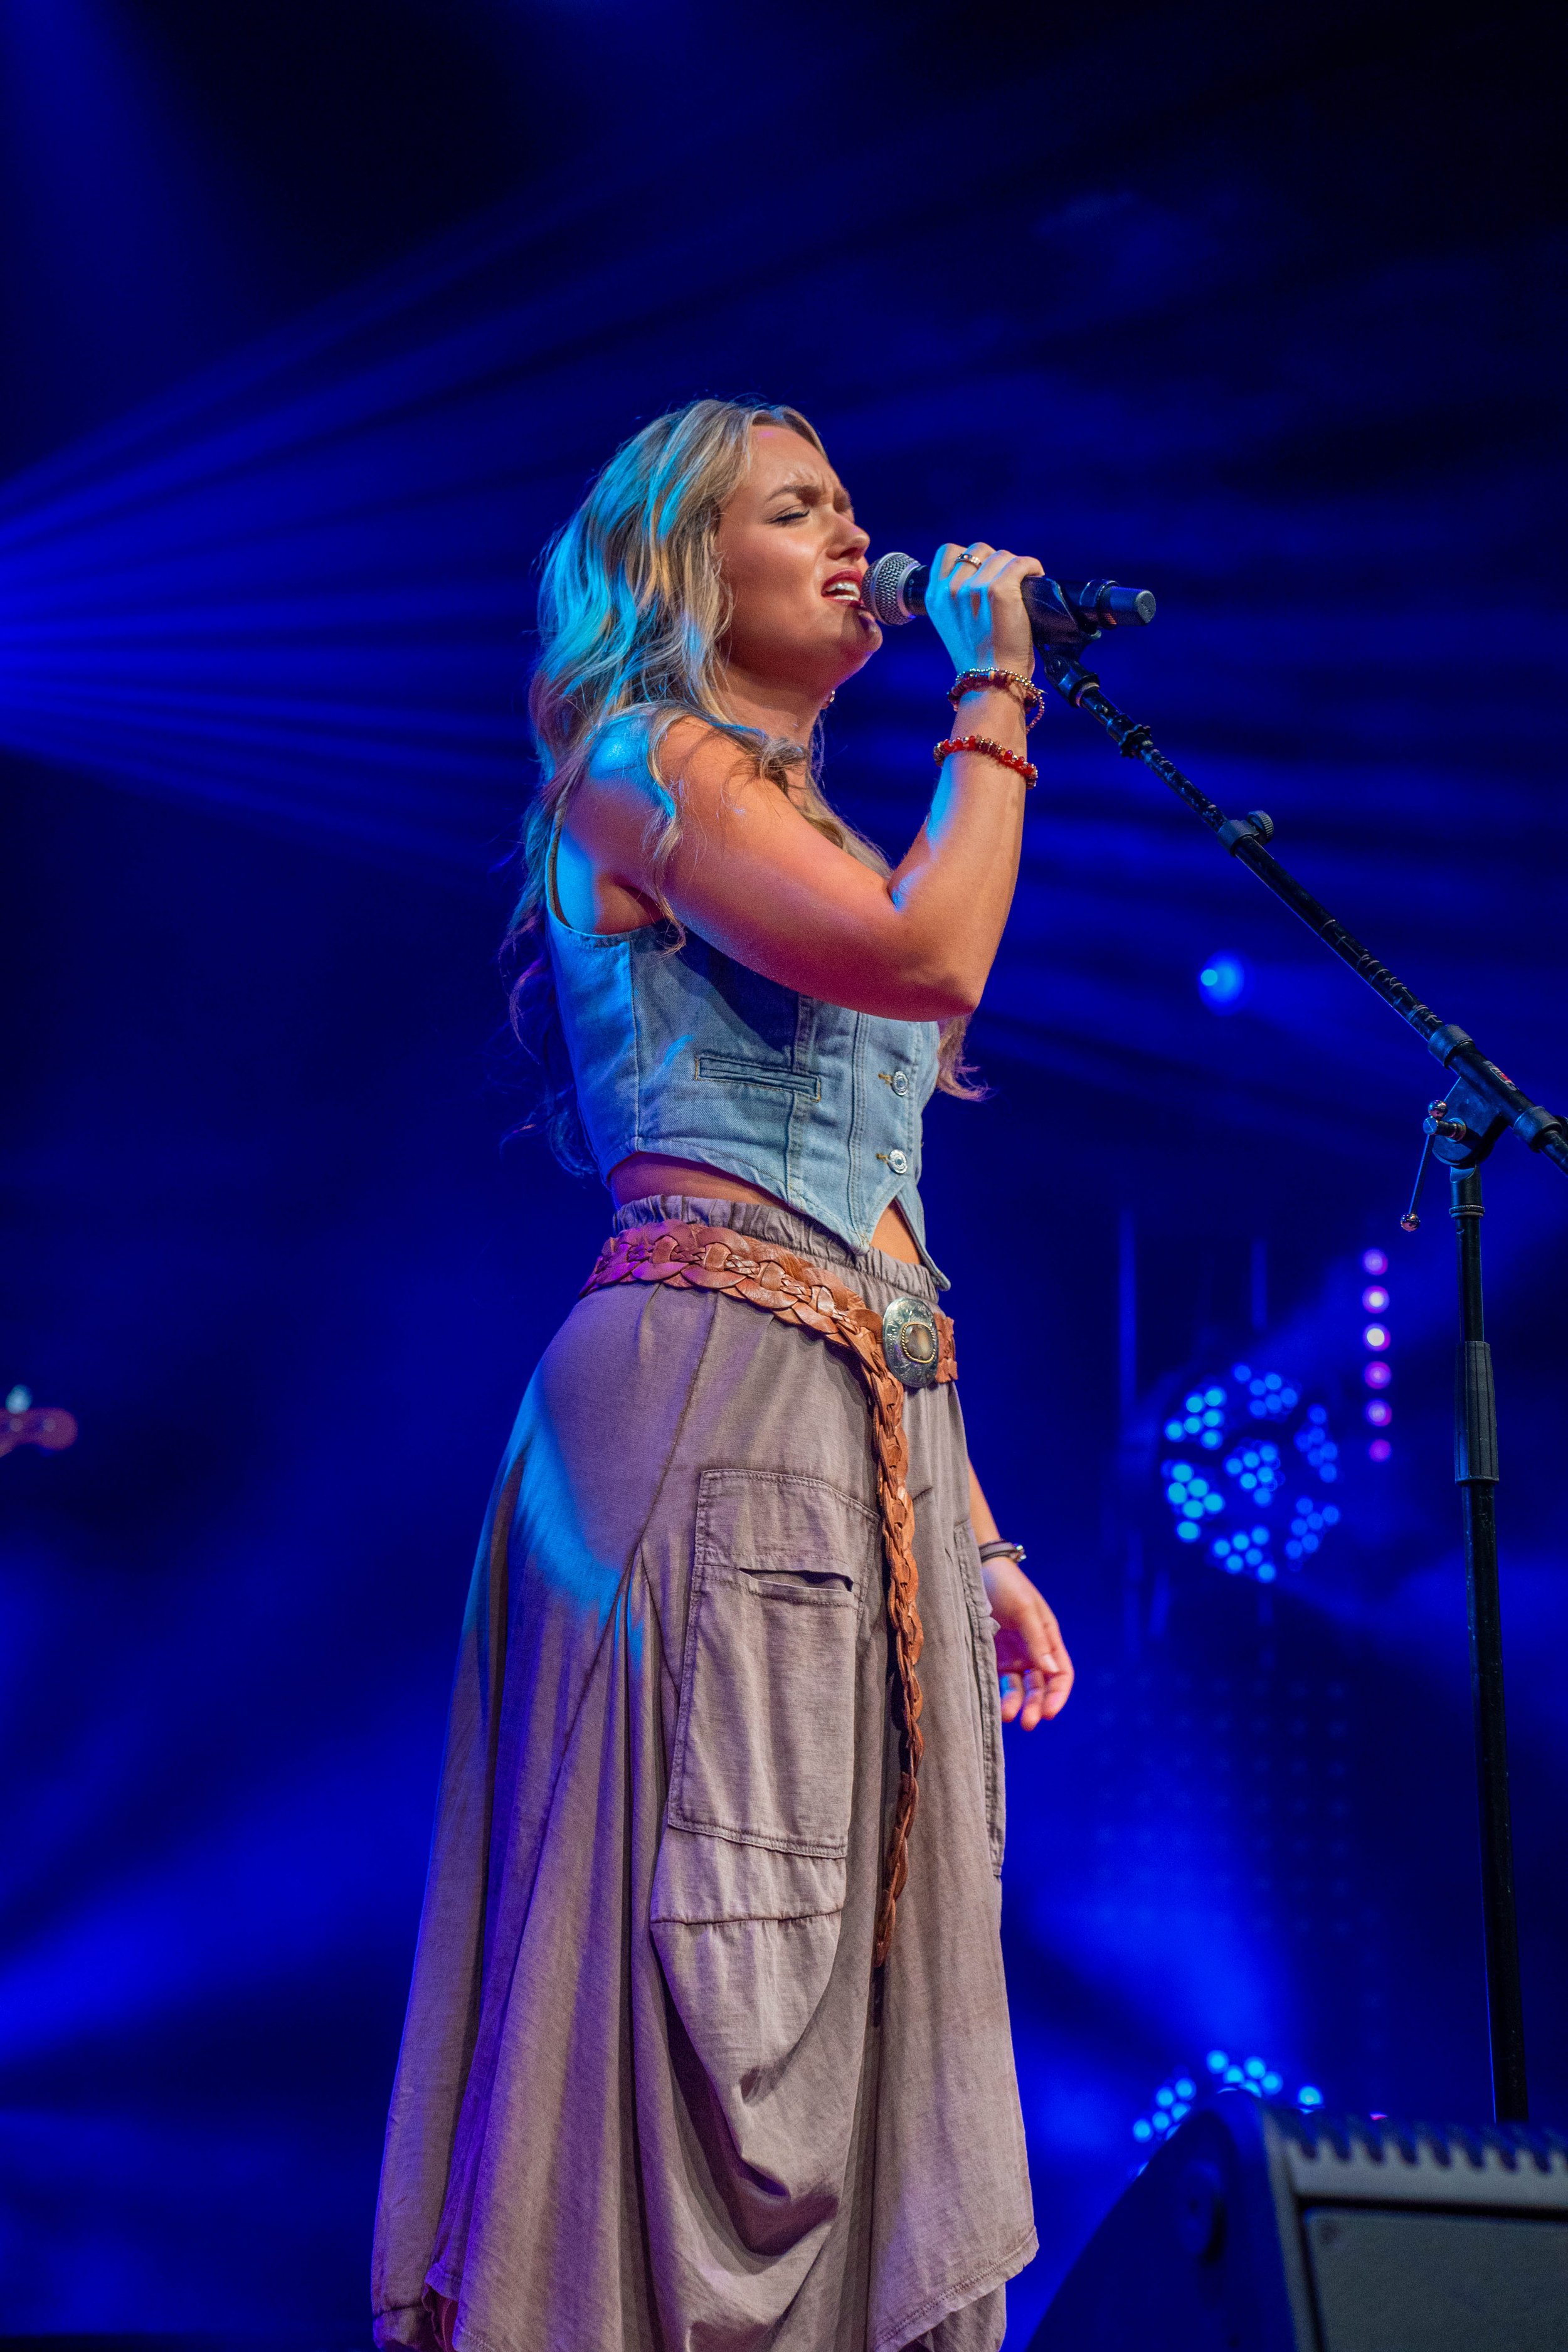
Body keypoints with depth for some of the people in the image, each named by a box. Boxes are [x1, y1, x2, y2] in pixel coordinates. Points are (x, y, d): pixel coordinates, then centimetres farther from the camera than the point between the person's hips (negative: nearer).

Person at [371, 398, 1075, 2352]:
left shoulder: (816, 836, 26)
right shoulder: (639, 764, 1)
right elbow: (931, 958, -17)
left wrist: (982, 1539, 17)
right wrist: (997, 695, -2)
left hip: (883, 1431, 8)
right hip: (716, 1400, -8)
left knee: (863, 2013, 5)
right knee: (726, 1985, -11)